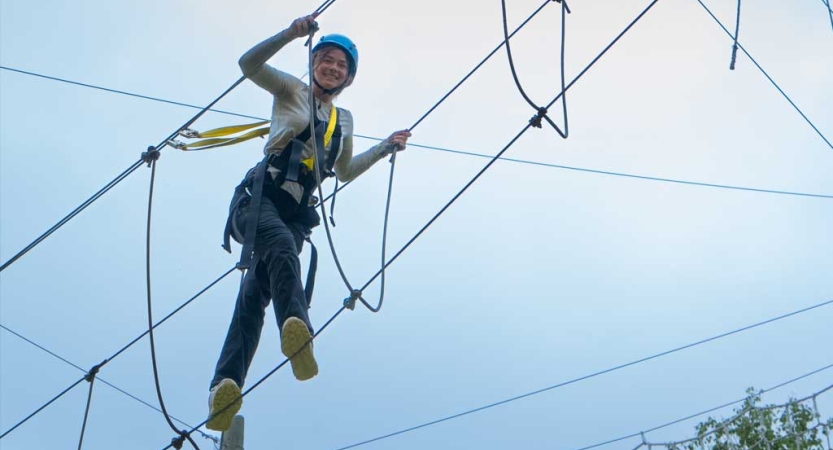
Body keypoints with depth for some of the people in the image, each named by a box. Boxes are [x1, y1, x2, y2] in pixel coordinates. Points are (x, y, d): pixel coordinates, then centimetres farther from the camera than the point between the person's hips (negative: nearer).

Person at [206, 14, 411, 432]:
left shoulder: (343, 119, 26)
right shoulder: (291, 91, 14)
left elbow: (344, 172, 37)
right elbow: (249, 64, -1)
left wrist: (386, 147, 34)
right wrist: (291, 33, -11)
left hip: (295, 214, 3)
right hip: (258, 198, -3)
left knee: (255, 292, -16)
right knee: (282, 244, -38)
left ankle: (225, 386, -32)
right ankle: (296, 324, -64)